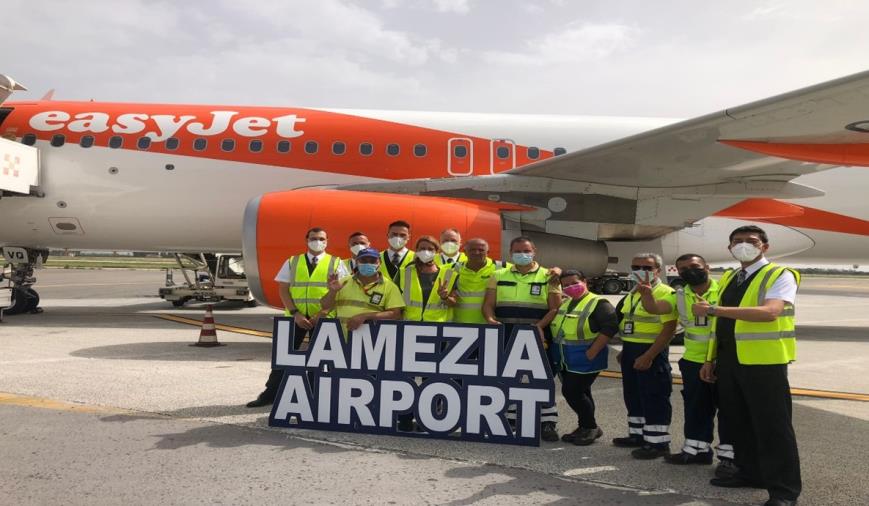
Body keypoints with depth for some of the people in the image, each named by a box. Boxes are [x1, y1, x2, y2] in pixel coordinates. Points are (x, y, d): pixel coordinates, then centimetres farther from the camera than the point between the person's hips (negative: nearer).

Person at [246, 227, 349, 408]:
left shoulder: (336, 263, 5)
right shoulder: (292, 262, 10)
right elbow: (283, 289, 4)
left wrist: (322, 314, -14)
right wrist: (295, 313, -10)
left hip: (324, 318, -1)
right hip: (295, 317, 2)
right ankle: (271, 393, 15)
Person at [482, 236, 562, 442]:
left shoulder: (548, 277, 4)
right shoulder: (499, 276, 12)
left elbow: (555, 308, -2)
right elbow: (488, 304, 10)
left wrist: (540, 325, -18)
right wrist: (491, 320, -11)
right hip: (504, 338, 3)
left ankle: (548, 424, 7)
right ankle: (509, 422, 22)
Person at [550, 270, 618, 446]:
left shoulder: (598, 303, -11)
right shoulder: (562, 303, 11)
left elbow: (610, 327, -20)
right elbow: (551, 326, 20)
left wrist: (592, 352, -23)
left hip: (585, 360, -7)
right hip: (564, 361, 7)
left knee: (572, 391, -8)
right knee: (579, 393, 15)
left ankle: (591, 427, 9)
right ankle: (586, 427, 28)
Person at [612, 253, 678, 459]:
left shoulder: (665, 294, -15)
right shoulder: (632, 294, 14)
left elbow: (669, 328, -22)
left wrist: (648, 356, -25)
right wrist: (625, 350, 19)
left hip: (651, 352, -9)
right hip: (630, 351, 9)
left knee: (654, 399, -2)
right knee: (633, 396, 16)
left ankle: (658, 442, 7)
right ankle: (637, 435, 28)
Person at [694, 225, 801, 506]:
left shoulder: (780, 275, -8)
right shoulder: (728, 279, 15)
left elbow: (770, 312, -26)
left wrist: (714, 309, -28)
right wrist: (711, 359, 15)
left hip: (764, 361, -7)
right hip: (729, 360, 7)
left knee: (771, 426, -1)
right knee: (738, 421, 15)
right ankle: (750, 473, 31)